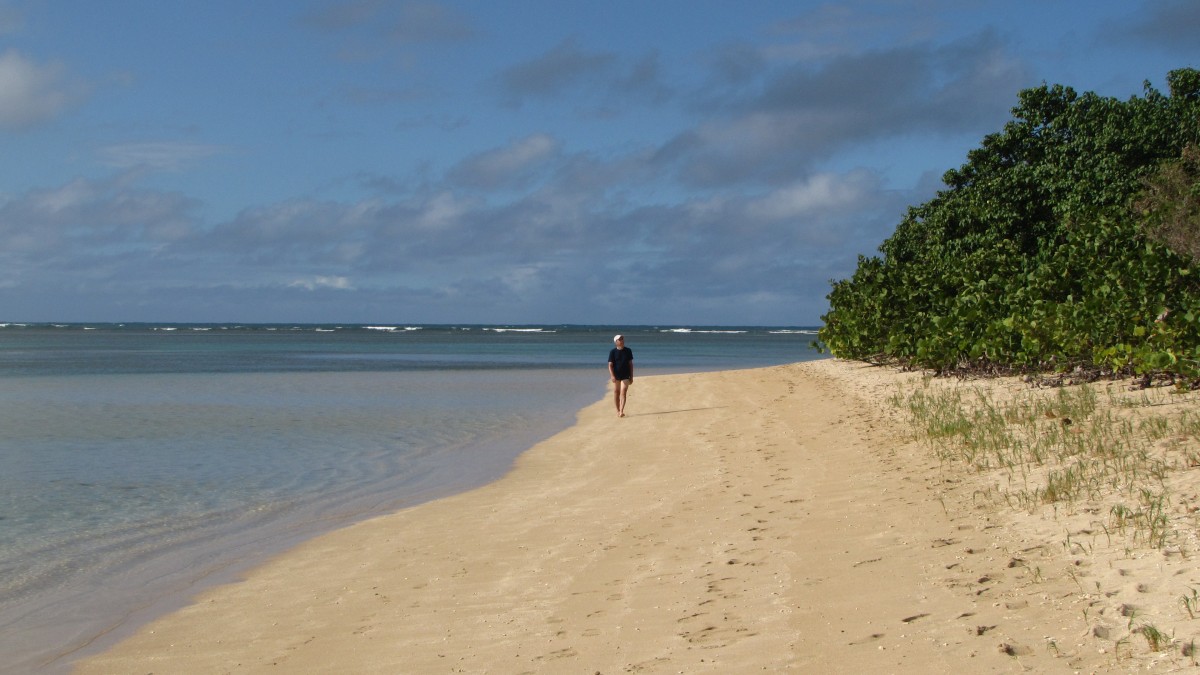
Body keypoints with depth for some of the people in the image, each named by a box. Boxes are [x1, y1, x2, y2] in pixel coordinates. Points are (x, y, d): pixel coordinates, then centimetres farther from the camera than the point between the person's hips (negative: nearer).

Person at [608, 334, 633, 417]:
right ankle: (618, 410, 20)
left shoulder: (628, 351, 2)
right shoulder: (613, 352, -5)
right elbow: (610, 365, -8)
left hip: (625, 376, 0)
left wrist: (631, 377, 5)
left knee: (623, 392, -13)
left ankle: (622, 411, -19)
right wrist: (612, 376, -21)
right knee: (616, 392, 8)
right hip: (616, 376, 0)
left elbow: (630, 364, 7)